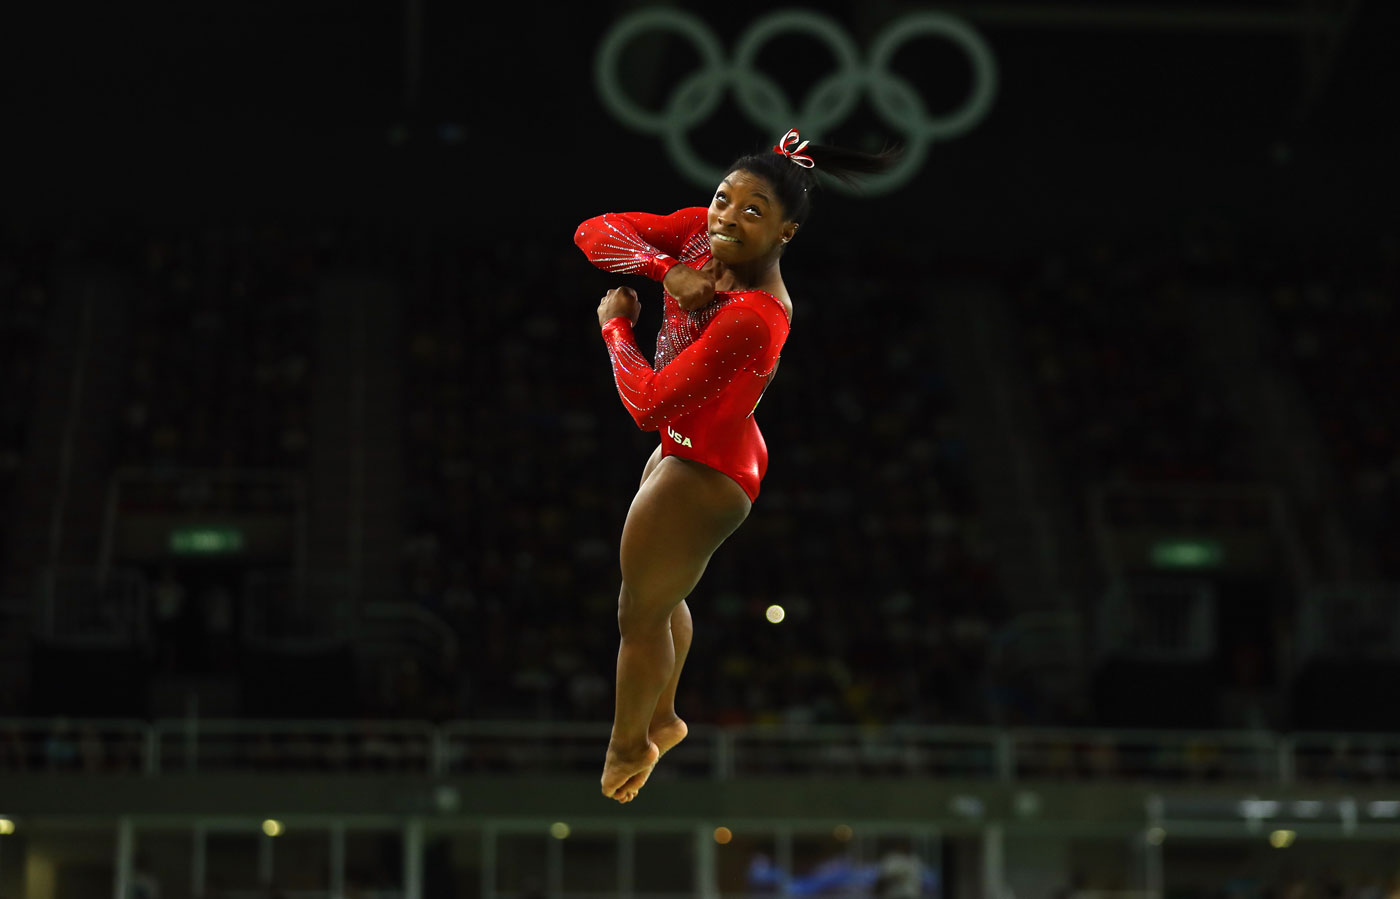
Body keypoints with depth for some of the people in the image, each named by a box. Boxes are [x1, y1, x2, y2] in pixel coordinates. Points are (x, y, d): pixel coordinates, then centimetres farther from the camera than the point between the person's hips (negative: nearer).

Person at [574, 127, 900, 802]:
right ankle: (662, 720, 52)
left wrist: (615, 326, -16)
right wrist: (668, 270, -27)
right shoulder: (700, 235, -13)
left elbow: (649, 403, -31)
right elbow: (595, 233, -12)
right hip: (686, 449, 9)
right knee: (664, 595, 29)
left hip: (705, 474, -9)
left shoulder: (754, 318, -35)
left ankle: (629, 746, 35)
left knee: (640, 615, 12)